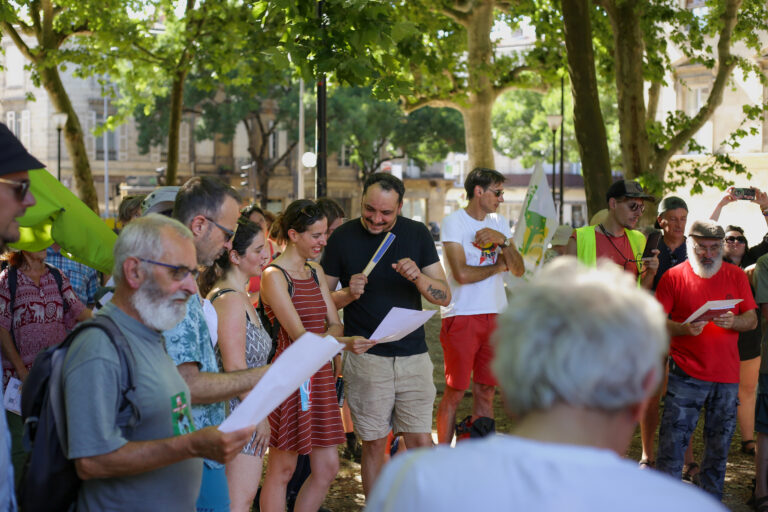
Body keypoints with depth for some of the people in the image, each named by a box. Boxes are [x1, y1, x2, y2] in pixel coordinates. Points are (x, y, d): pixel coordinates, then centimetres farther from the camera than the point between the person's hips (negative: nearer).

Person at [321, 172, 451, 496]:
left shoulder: (417, 234, 4)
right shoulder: (343, 237, 1)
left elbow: (445, 296, 2)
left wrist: (418, 277, -18)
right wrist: (348, 294, -14)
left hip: (413, 354, 1)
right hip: (364, 357, -1)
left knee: (421, 442, 0)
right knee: (374, 445, 3)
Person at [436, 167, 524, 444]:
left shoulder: (500, 223, 14)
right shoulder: (454, 222, -6)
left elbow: (519, 270, 7)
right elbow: (462, 273, -17)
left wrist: (503, 241, -10)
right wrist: (499, 266, -1)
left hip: (495, 316, 6)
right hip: (462, 316, -6)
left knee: (485, 392, 8)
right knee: (455, 392, -2)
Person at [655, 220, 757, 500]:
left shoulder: (736, 275, 9)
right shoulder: (674, 276, 1)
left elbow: (752, 319, 7)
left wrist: (733, 322, -15)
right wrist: (685, 328, -21)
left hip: (727, 375, 3)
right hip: (686, 374, -3)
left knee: (719, 446, 10)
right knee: (672, 443, -5)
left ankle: (712, 500, 23)